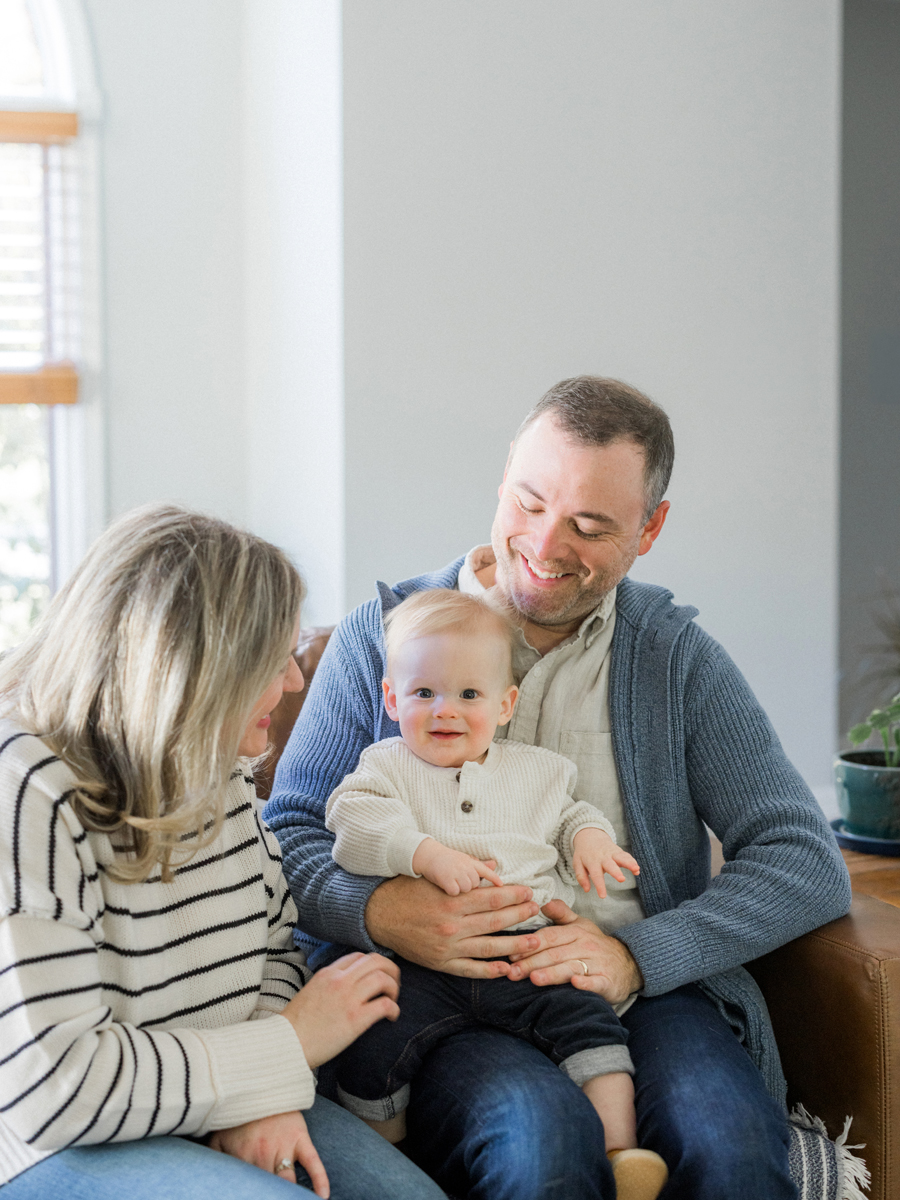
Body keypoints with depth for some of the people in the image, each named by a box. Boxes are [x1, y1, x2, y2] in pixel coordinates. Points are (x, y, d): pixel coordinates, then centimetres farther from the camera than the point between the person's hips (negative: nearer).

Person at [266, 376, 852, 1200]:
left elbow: (810, 866, 4)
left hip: (641, 997, 1)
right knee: (539, 1132, -35)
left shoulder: (679, 659, 11)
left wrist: (639, 956, -12)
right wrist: (376, 910, -16)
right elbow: (289, 833, 8)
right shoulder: (382, 636, 9)